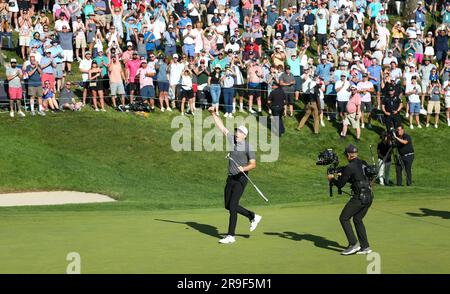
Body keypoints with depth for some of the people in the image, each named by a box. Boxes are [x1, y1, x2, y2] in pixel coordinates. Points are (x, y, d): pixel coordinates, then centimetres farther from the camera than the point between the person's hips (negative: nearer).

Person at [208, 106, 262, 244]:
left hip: (241, 179, -7)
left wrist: (244, 168, -27)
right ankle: (253, 217, 30)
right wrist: (213, 114, 12)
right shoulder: (232, 139, 8)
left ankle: (231, 236, -8)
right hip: (230, 177, 7)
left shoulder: (248, 146, -9)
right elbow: (222, 127, 15)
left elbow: (253, 164, -9)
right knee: (228, 206, 13)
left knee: (232, 206, -12)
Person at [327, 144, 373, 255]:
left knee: (344, 218, 3)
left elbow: (340, 184, -4)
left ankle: (353, 244, -2)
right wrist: (343, 177, 28)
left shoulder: (349, 167, -12)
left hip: (359, 198, -8)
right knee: (358, 220, 19)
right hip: (369, 197, 8)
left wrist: (332, 179, 15)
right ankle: (365, 247, 16)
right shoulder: (363, 164, 12)